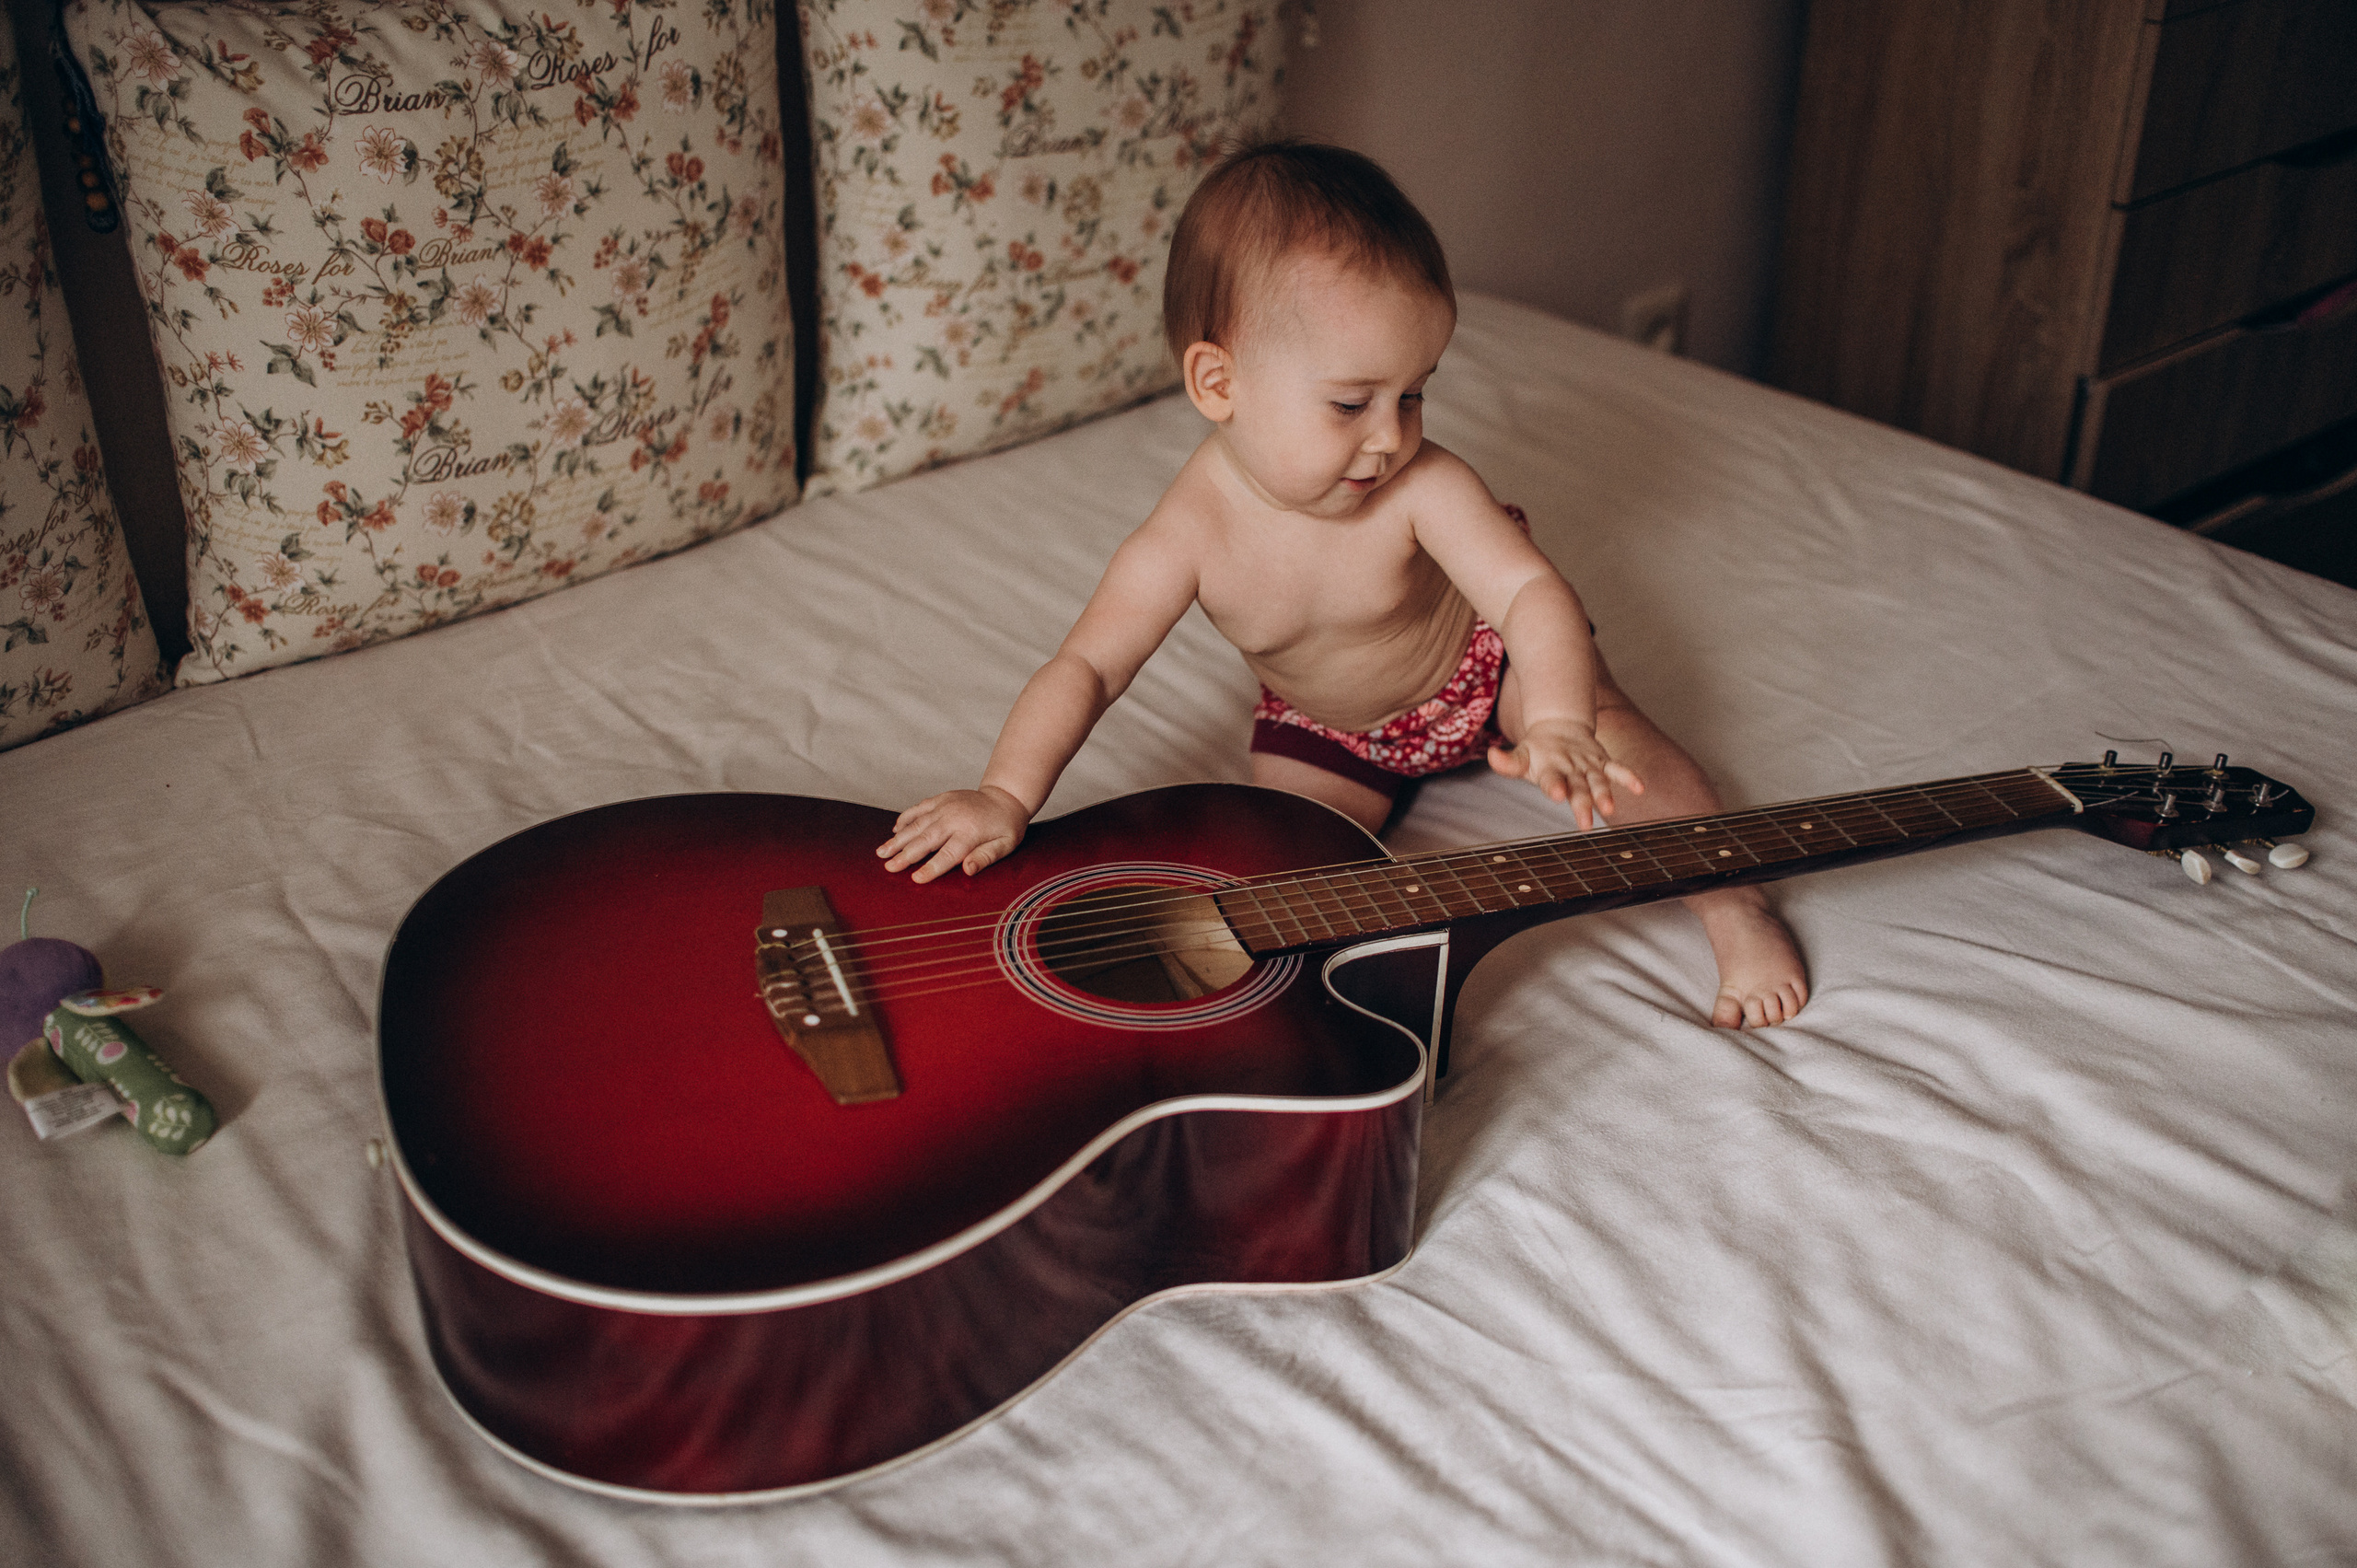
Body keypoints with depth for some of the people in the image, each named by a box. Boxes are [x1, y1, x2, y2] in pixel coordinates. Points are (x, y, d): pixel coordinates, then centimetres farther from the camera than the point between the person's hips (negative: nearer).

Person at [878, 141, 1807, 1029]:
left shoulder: (1423, 490, -33)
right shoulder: (1190, 538, -31)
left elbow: (1533, 591, -40)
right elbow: (1086, 668, -30)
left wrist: (1559, 723, -60)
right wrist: (1007, 794, -46)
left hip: (1480, 664, -1)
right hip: (1327, 729, 2)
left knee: (1606, 728, -20)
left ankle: (1733, 907, -9)